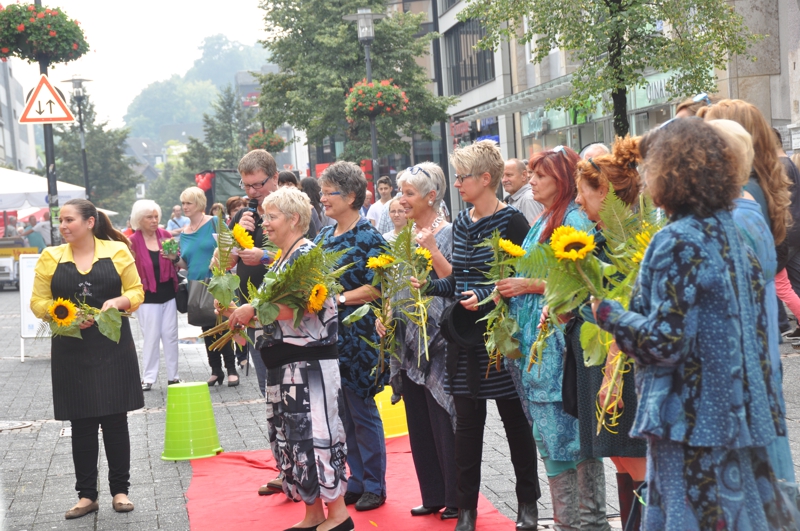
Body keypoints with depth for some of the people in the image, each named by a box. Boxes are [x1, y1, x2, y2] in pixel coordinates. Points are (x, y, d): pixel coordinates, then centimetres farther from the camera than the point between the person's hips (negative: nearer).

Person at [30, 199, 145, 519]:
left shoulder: (117, 251, 1)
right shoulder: (50, 257, 4)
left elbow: (136, 292, 3)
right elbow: (38, 302, 3)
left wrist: (116, 302, -17)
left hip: (113, 348, -1)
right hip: (71, 351, 1)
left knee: (115, 420, 4)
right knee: (81, 424, 5)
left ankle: (120, 490, 16)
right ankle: (86, 495, 14)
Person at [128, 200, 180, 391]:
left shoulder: (166, 236, 4)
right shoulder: (133, 242, -6)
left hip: (168, 293, 4)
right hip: (148, 296, -4)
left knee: (170, 335, 7)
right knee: (151, 337, -1)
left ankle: (173, 376, 14)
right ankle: (148, 378, 7)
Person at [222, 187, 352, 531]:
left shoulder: (307, 254, -11)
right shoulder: (281, 259, 19)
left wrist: (254, 310, -17)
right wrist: (243, 314, 8)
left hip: (310, 360, -10)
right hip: (285, 363, 10)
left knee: (313, 432, -8)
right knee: (290, 436, 10)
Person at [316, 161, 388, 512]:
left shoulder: (367, 238, -10)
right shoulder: (325, 235, 12)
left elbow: (377, 288, -16)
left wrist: (339, 298, -19)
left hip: (358, 335, -7)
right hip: (329, 336, 7)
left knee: (362, 411, 0)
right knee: (343, 412, 11)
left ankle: (374, 486, 12)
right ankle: (357, 481, 22)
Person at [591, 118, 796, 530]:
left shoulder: (677, 242, -16)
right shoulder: (727, 231, 9)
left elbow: (663, 341, -20)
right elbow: (755, 322, 12)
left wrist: (608, 314, -7)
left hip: (692, 416, -9)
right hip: (736, 412, 9)